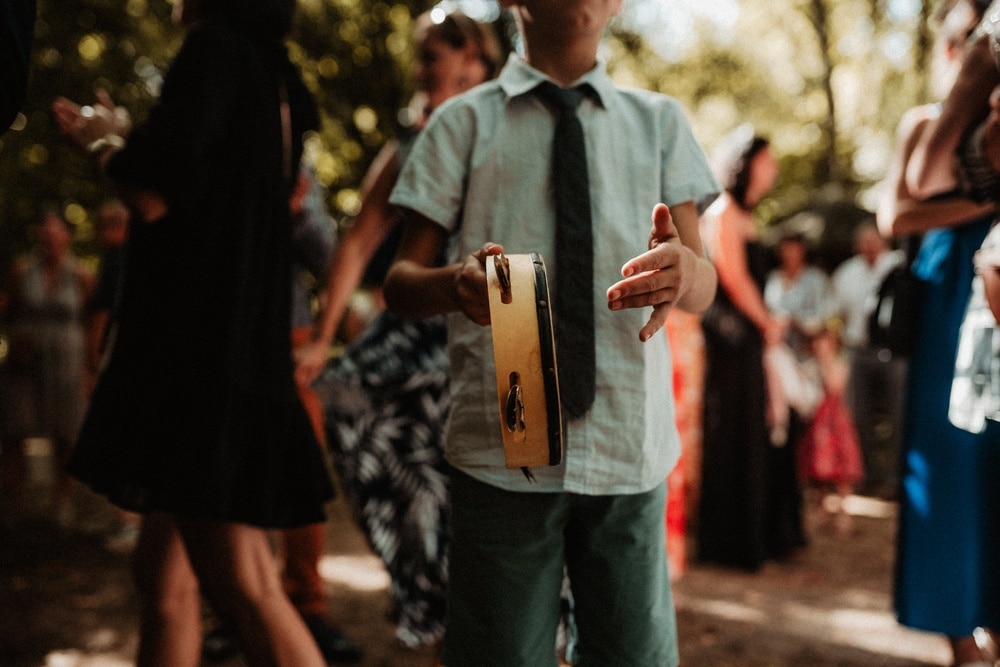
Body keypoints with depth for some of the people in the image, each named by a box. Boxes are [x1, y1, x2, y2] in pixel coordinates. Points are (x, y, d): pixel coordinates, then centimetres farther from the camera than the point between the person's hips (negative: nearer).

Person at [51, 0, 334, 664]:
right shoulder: (275, 76, 18)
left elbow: (152, 198, -17)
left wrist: (105, 143, 4)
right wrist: (122, 143, 33)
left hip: (202, 348, -10)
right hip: (245, 343, 10)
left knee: (245, 591, -11)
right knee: (165, 583, 14)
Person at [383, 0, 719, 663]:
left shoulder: (660, 121, 14)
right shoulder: (465, 122, 8)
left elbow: (704, 287, 7)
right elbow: (399, 281, 3)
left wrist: (685, 269, -19)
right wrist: (454, 284, -21)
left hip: (630, 441, 2)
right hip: (501, 443, -1)